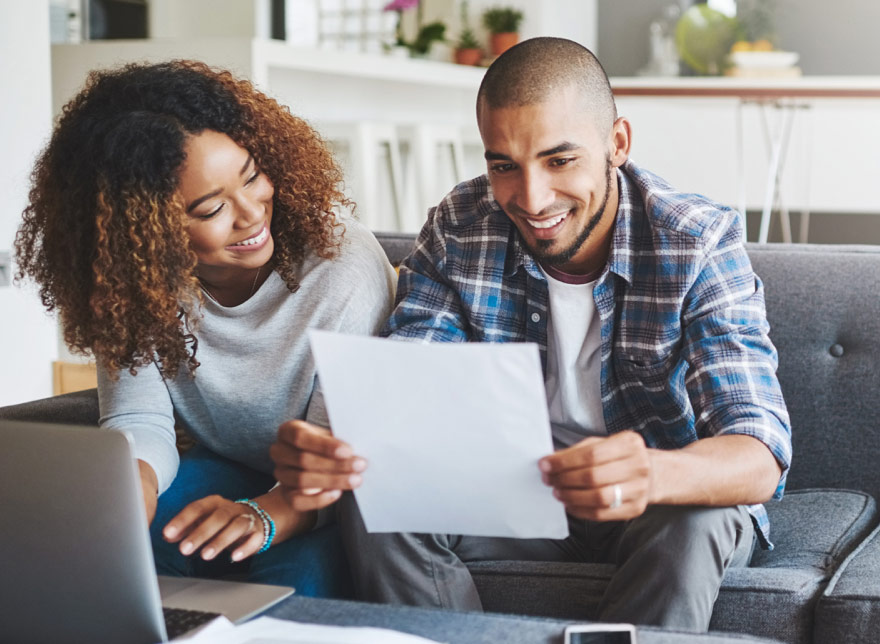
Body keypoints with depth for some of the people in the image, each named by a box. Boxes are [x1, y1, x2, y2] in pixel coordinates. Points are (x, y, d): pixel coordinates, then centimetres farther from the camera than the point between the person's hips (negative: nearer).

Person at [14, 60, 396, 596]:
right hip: (227, 472, 4)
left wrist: (264, 516, -47)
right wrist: (133, 484, -39)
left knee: (303, 563, -35)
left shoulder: (343, 264, -25)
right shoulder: (133, 282, -12)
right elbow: (138, 421, -14)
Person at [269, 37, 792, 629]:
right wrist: (334, 453, -41)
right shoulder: (458, 230, -9)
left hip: (678, 493, -3)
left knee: (689, 525, -36)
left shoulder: (700, 244, -19)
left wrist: (653, 474, -55)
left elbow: (761, 457, -30)